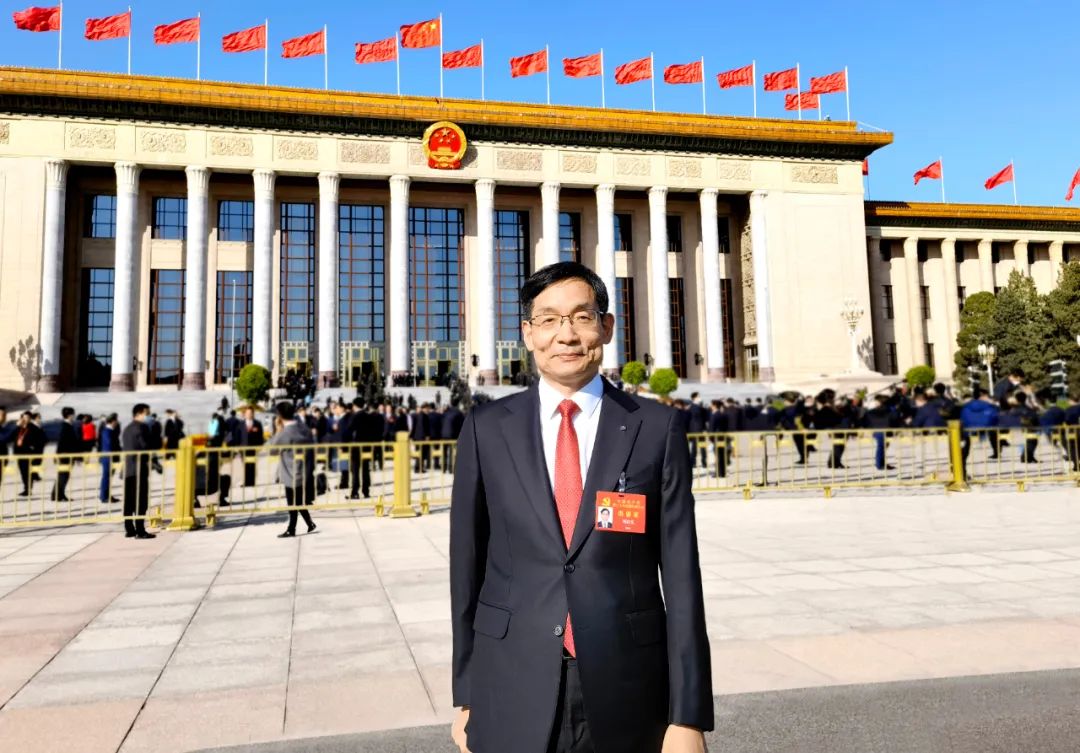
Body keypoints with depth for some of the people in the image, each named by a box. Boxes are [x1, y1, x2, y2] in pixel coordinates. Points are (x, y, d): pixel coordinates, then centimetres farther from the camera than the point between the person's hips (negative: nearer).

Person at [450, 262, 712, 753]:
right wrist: (464, 694, 6)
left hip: (628, 695, 0)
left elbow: (680, 575, -4)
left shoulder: (656, 428, -4)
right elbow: (468, 566, 3)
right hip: (510, 695, 1)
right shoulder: (486, 428, -1)